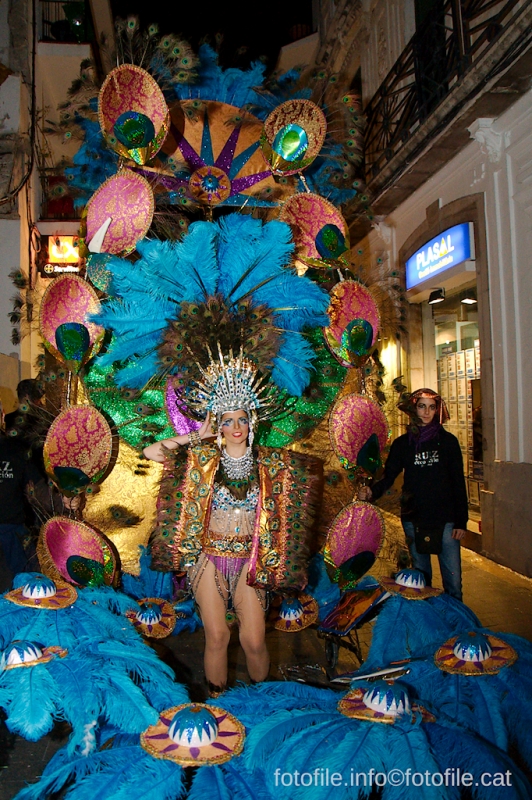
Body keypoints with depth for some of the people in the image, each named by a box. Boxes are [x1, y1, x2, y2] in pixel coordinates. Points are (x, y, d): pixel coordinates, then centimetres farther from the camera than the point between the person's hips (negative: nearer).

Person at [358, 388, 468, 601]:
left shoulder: (448, 441, 3)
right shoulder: (402, 444, 6)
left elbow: (458, 483, 3)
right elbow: (388, 477, 3)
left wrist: (461, 521, -2)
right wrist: (371, 492, -18)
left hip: (445, 519, -1)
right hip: (413, 519, 1)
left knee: (453, 581, -1)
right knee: (421, 577, 12)